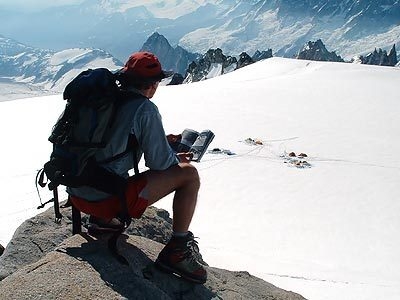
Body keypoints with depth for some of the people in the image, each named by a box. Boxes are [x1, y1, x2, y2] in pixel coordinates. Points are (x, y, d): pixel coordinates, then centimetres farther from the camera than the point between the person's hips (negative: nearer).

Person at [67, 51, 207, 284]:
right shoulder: (145, 108, -12)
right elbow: (159, 162, -11)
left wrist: (162, 140, 25)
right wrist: (177, 158, 11)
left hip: (76, 194, 8)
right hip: (108, 199, -8)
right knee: (189, 174, -3)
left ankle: (102, 219, 28)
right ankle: (177, 250, 2)